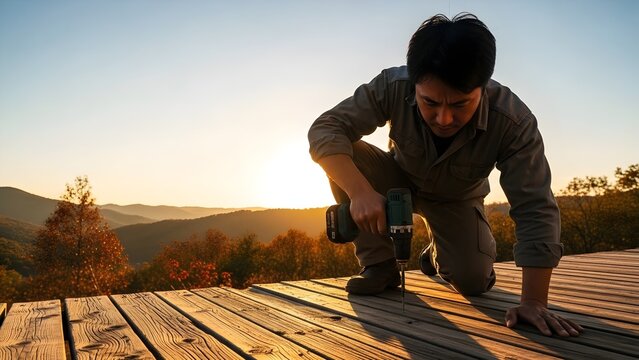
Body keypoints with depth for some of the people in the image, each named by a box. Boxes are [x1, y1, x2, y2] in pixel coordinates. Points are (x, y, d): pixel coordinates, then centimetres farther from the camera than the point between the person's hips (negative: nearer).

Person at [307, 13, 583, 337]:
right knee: (347, 158, -28)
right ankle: (379, 265, -14)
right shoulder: (392, 87, -33)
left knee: (474, 281, -19)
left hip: (456, 200, 0)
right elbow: (325, 129, -34)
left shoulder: (513, 122, -34)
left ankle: (438, 255, 20)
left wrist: (533, 302, -36)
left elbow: (535, 209, -32)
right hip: (399, 181, 0)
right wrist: (360, 191, -51)